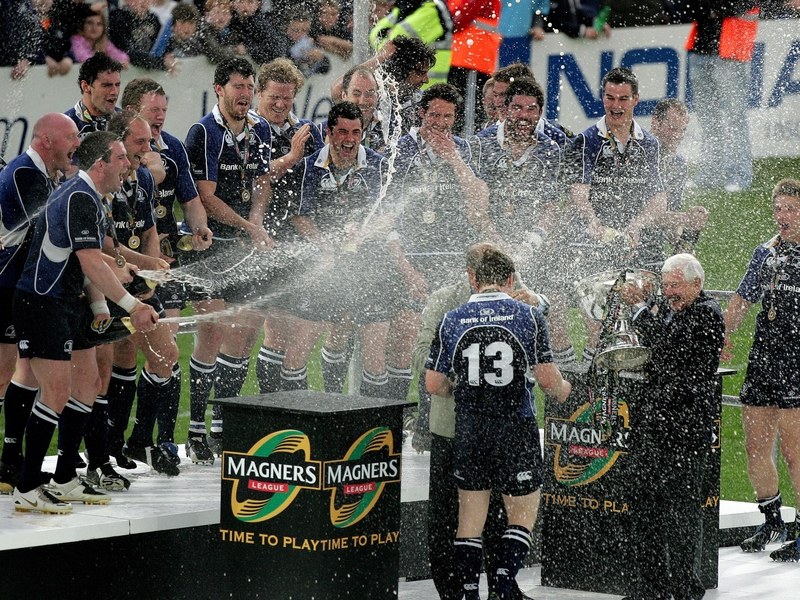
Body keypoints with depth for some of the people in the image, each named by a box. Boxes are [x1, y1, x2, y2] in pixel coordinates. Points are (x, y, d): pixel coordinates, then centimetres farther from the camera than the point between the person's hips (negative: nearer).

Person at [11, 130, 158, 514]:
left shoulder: (90, 199, 14)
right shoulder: (79, 200, -20)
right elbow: (91, 264, -27)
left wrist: (100, 307, 6)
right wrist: (132, 306, -26)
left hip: (68, 304, 11)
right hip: (41, 306, -11)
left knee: (87, 384, 13)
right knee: (57, 392, -13)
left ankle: (64, 481, 20)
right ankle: (27, 490, -8)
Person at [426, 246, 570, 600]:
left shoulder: (452, 321, 1)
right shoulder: (528, 316, -5)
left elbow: (433, 385, 3)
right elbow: (547, 379, -7)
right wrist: (563, 390, 15)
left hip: (469, 431, 2)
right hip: (517, 430, -2)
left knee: (470, 518, 11)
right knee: (523, 514, 9)